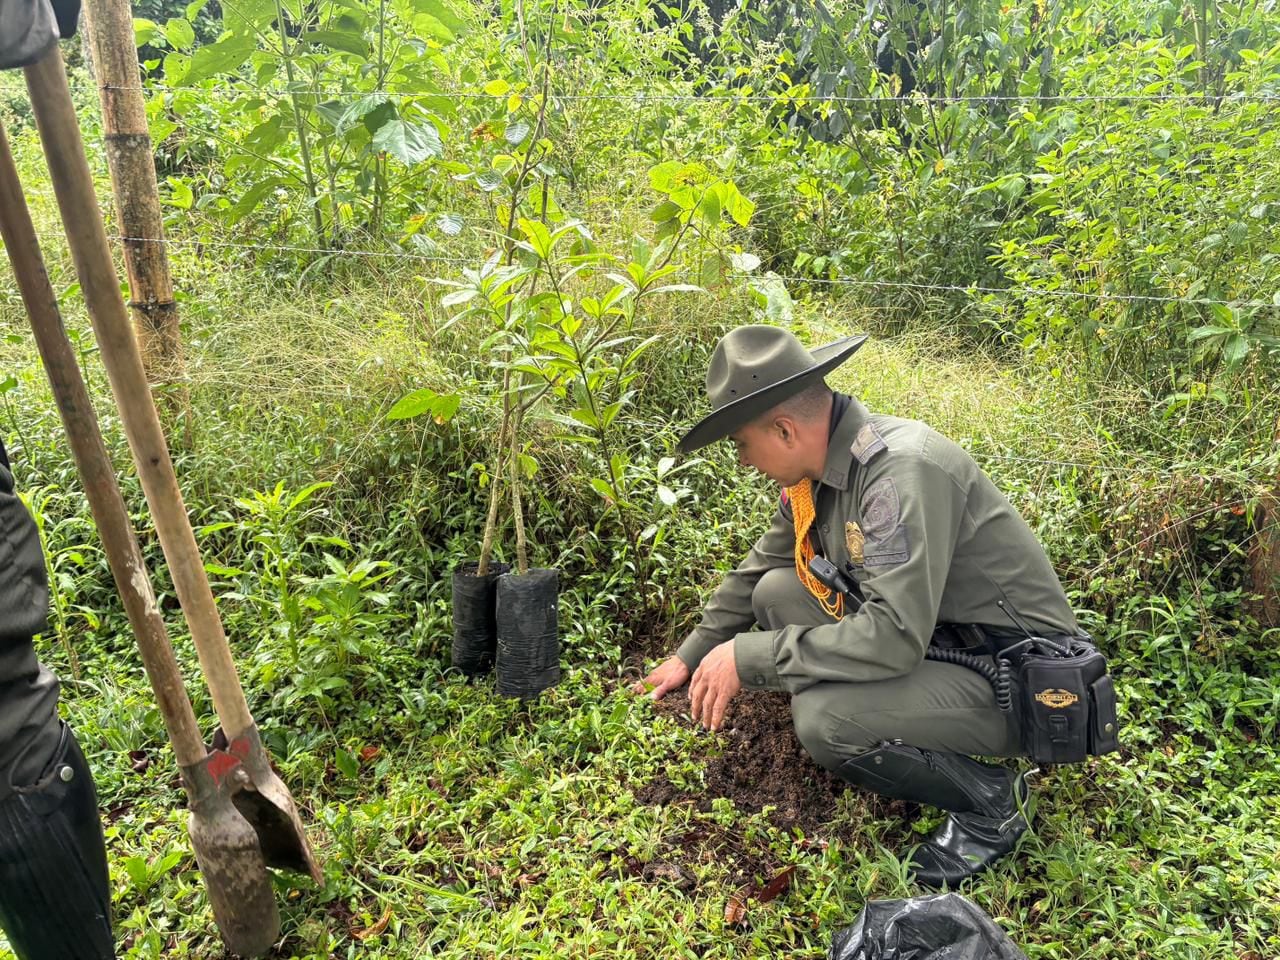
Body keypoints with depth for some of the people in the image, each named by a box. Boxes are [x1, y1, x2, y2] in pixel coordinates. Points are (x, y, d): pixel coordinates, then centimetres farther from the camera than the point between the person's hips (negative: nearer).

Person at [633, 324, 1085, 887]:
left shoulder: (902, 470, -28)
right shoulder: (817, 468, -1)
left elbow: (896, 635, -35)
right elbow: (758, 569, 15)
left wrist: (748, 657, -26)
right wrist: (692, 655, 21)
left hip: (1020, 681, -8)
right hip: (932, 638, 9)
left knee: (822, 718, -29)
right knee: (777, 593, 0)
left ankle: (990, 802, -2)